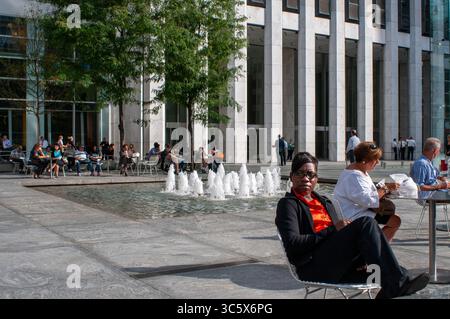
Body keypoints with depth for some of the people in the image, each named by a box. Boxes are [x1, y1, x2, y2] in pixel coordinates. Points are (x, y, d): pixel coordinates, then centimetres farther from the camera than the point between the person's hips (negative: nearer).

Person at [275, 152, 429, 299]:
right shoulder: (288, 204, 4)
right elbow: (292, 244, -12)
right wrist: (333, 230, -13)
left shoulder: (324, 201, 27)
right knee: (365, 223, -21)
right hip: (313, 269, -7)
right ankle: (397, 283, -23)